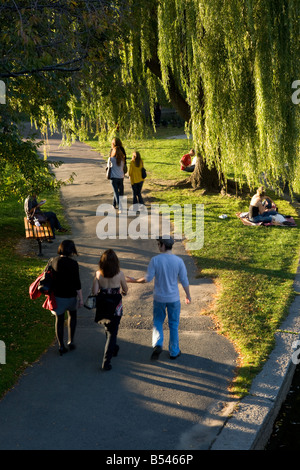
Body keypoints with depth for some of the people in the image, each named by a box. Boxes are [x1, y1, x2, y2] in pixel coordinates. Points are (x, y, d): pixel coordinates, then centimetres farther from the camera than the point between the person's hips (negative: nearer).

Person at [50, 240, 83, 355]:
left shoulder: (54, 261, -5)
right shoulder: (73, 263, -18)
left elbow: (50, 278, 5)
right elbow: (77, 283, -16)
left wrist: (52, 293, 19)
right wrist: (80, 298, -7)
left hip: (57, 295, 3)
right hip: (71, 296, -3)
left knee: (59, 319, 15)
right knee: (72, 315, 24)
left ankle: (61, 346, 21)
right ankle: (71, 341, 24)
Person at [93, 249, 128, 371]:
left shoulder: (98, 274, -13)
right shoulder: (119, 274, -17)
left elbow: (94, 292, -12)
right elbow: (125, 290, -2)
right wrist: (123, 292, 19)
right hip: (115, 308, -3)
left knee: (108, 328, 27)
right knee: (112, 333, 7)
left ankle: (113, 348, 50)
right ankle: (106, 362, 2)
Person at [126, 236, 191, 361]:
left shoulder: (155, 260, -14)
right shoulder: (178, 261, -12)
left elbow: (148, 278, -13)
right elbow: (184, 281, -7)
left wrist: (134, 280, 4)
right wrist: (188, 295, 8)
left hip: (159, 298, 0)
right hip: (174, 298, 0)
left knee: (158, 322, 19)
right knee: (173, 325, 15)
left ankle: (157, 344, -4)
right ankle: (174, 352, 24)